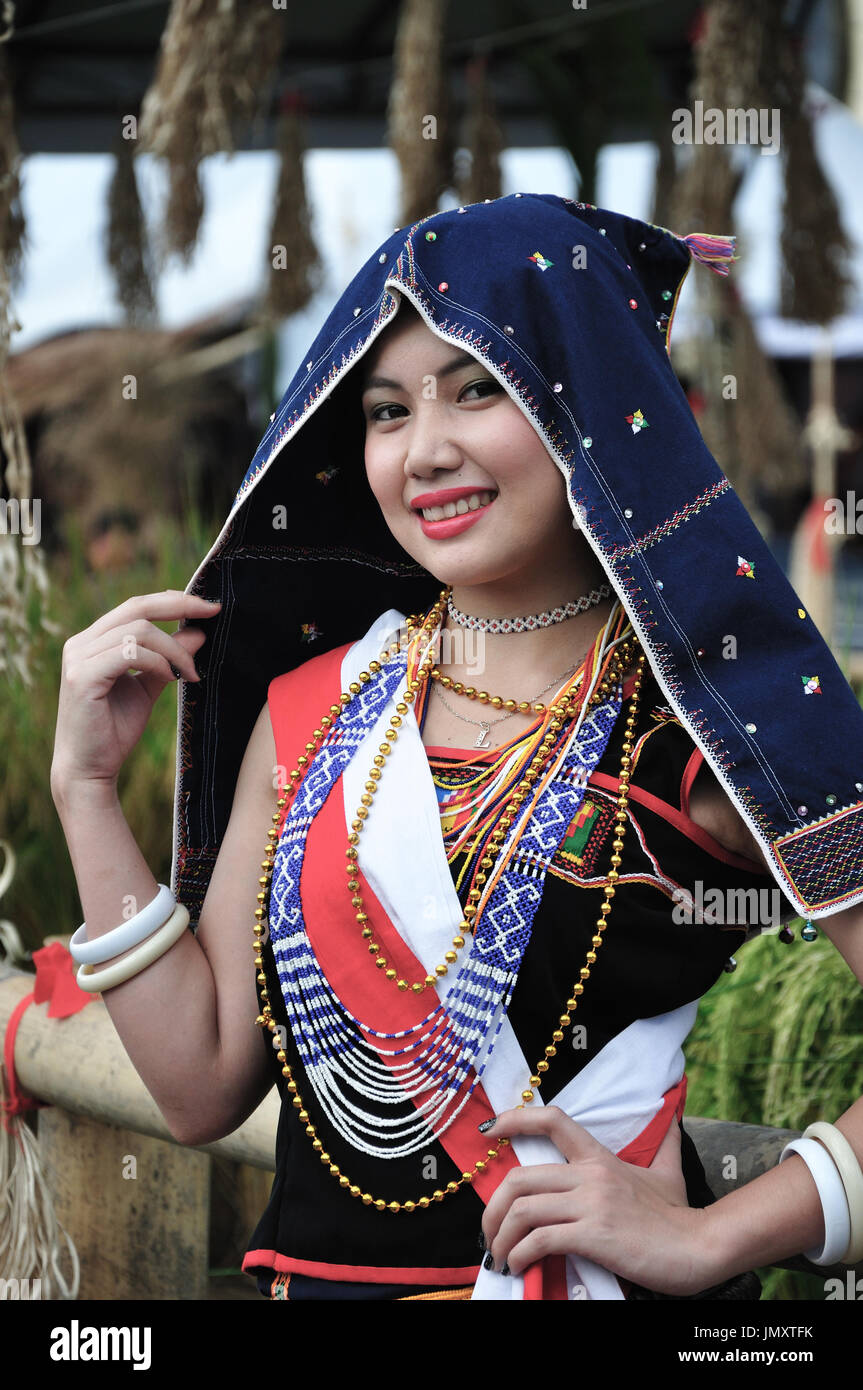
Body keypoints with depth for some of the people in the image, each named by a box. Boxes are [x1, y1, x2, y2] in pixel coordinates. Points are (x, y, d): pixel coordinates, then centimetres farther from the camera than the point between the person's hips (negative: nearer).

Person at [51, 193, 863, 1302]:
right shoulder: (308, 709, 1)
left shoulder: (705, 717, -12)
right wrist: (87, 785, -3)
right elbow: (205, 1086, 0)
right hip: (312, 1272, 4)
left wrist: (709, 1237, -20)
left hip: (599, 1283, -4)